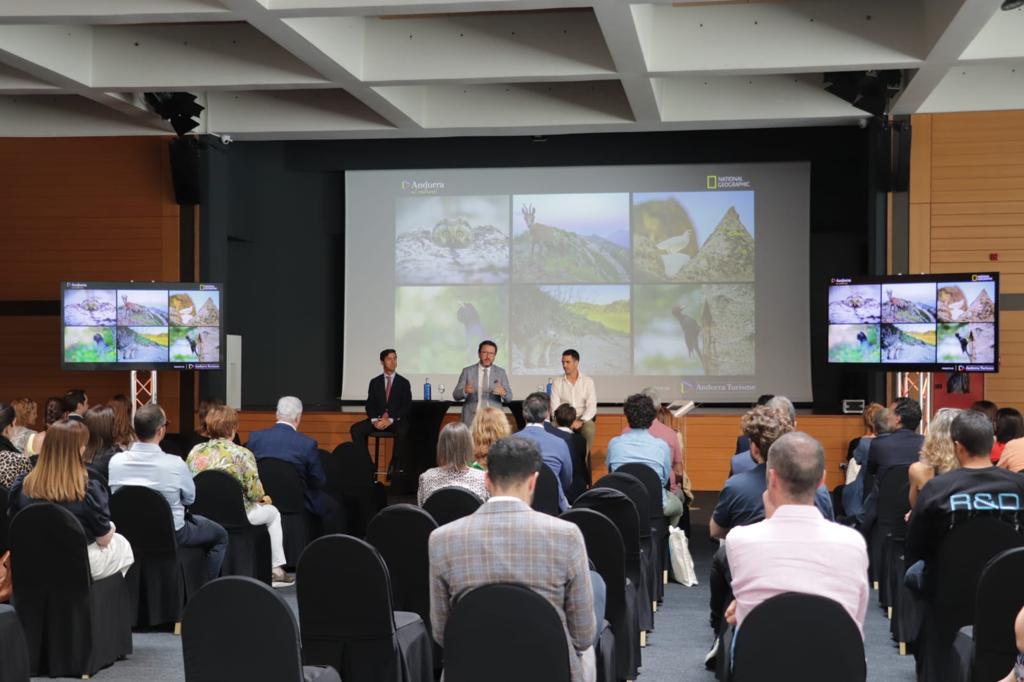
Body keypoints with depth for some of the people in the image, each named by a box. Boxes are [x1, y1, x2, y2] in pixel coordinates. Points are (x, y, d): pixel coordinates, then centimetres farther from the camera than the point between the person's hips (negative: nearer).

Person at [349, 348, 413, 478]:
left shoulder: (404, 383, 7)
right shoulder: (374, 382, 14)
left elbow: (407, 406, -1)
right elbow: (369, 405, 9)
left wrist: (391, 420, -15)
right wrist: (374, 419, -13)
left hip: (397, 420, -3)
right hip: (377, 419, 3)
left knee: (402, 432, -38)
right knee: (356, 429, -23)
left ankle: (397, 468, -28)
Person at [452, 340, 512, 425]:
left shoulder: (501, 372, 8)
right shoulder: (467, 371, 5)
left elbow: (509, 398, 4)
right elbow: (455, 395, 1)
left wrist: (503, 393, -19)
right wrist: (465, 390, -21)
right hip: (472, 418, -1)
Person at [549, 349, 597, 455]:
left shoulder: (588, 381, 3)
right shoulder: (557, 382, 6)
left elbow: (592, 406, -5)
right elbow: (555, 408, -1)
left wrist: (581, 421, -22)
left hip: (583, 419, 0)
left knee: (589, 429, -35)